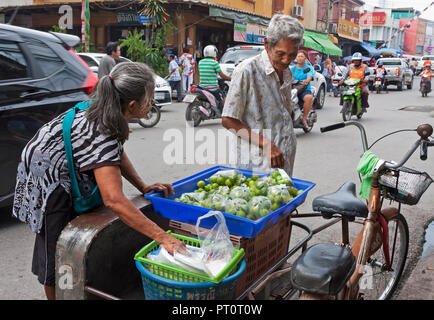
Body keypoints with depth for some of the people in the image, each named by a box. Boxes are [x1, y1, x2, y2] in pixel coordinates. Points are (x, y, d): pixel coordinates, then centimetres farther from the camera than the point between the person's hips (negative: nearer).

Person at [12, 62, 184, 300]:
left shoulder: (101, 111, -10)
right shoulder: (100, 134, -38)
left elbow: (117, 153, 7)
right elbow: (114, 200, -44)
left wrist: (143, 187, -3)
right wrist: (162, 237, -44)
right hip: (48, 188, -9)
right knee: (57, 261, 6)